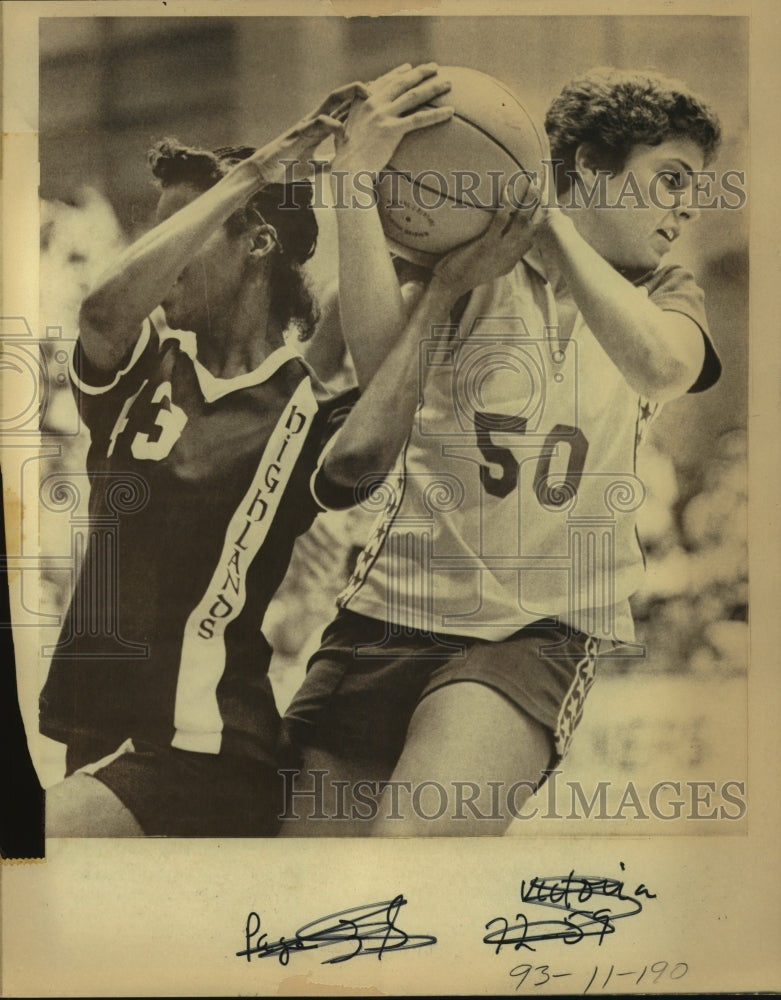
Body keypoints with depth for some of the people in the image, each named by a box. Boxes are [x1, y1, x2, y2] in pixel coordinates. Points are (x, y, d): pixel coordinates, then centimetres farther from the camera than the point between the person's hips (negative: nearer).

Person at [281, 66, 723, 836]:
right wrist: (358, 180, -21)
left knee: (412, 837, -25)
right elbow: (383, 355, -14)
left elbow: (659, 367, -12)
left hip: (537, 629, 0)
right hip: (394, 606, 1)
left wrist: (550, 221, -9)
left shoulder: (665, 295, 14)